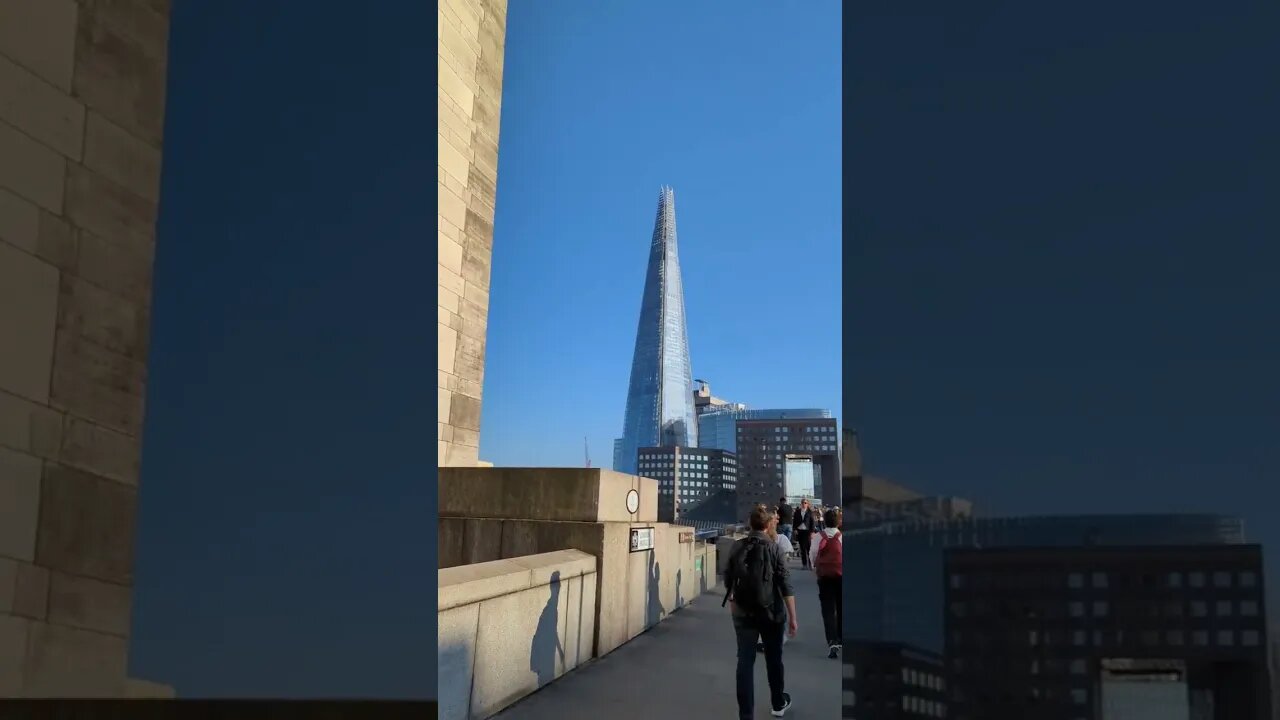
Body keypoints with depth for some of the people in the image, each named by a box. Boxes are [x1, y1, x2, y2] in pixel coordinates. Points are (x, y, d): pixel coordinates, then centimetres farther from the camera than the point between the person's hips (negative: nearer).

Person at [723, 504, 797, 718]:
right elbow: (786, 585, -13)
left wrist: (732, 601, 25)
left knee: (745, 662, 3)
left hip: (743, 612, 2)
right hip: (771, 612, -1)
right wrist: (792, 617, -9)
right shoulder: (774, 549, -11)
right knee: (774, 659, 18)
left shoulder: (737, 547, -2)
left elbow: (728, 579, 8)